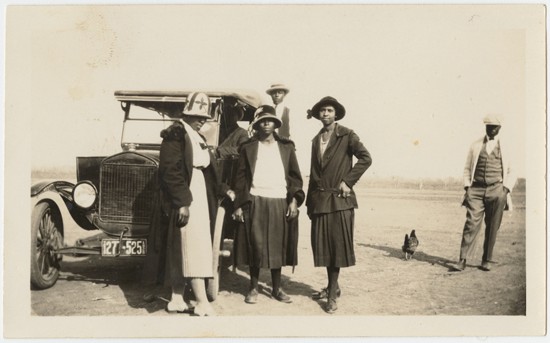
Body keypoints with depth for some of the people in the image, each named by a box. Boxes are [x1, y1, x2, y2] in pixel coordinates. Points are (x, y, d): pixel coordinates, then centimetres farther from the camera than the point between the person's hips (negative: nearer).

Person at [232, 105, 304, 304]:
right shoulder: (248, 148, 7)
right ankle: (253, 288, 13)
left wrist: (294, 199, -3)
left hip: (280, 203, 2)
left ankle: (276, 288, 17)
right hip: (255, 203, -1)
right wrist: (239, 205, -3)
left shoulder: (286, 147, 12)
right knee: (255, 247, 0)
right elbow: (241, 178, 4)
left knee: (278, 247, 5)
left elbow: (295, 176, 9)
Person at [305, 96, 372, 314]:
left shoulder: (347, 135, -2)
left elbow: (366, 158, -10)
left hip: (339, 200, -5)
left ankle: (332, 294, 4)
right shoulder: (316, 140, 16)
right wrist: (310, 201, 13)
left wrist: (348, 181, -13)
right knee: (323, 245, 9)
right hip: (319, 199, 6)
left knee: (338, 245, -3)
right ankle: (332, 287, 24)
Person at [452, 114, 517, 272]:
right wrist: (467, 186, 2)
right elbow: (467, 168, 14)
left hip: (497, 190, 0)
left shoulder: (505, 148, 9)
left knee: (492, 228, 2)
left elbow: (511, 172, 13)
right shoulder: (475, 145, 10)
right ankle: (462, 260, -9)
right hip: (476, 190, 0)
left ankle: (486, 261, 13)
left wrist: (506, 189, 0)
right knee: (471, 224, -9)